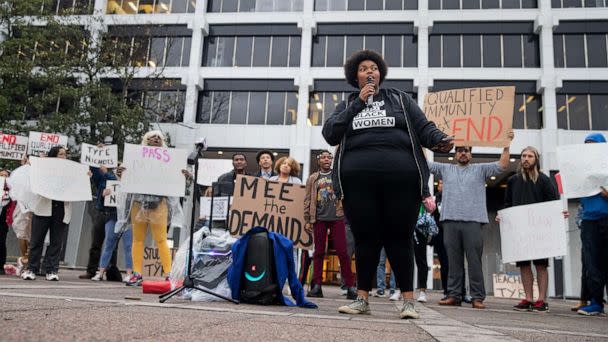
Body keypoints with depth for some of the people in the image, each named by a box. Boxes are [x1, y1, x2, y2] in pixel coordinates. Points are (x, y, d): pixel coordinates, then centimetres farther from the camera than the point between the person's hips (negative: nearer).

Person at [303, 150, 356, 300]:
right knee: (318, 252, 2)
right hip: (319, 219, 1)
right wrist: (307, 220, 1)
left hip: (337, 218, 0)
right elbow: (308, 200, 8)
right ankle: (316, 286, 6)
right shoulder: (313, 178, 11)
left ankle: (350, 286, 1)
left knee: (342, 251, -3)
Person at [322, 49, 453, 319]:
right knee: (365, 238, 3)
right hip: (357, 180, 1)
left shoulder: (400, 99, 18)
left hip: (399, 178, 0)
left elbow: (424, 127, 9)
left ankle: (408, 300, 8)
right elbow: (329, 134, 4)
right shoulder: (347, 105, 19)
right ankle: (362, 299, 12)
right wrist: (358, 103, 1)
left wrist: (439, 140, -15)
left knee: (399, 238, 1)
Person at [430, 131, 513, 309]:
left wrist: (506, 144, -2)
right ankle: (454, 295, 8)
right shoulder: (445, 169, 19)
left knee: (474, 261, -3)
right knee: (454, 261, 4)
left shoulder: (480, 169, 15)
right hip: (450, 221, 2)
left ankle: (477, 297, 0)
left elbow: (502, 165, 6)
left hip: (473, 221, -2)